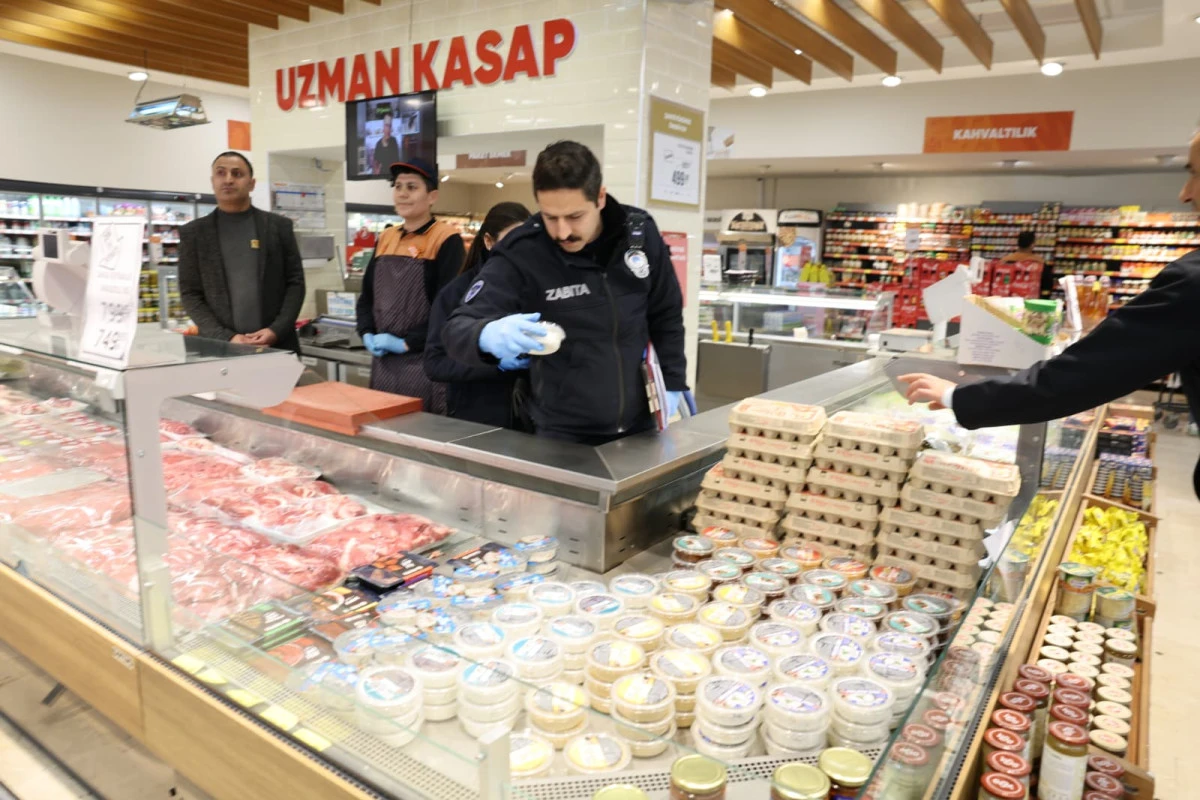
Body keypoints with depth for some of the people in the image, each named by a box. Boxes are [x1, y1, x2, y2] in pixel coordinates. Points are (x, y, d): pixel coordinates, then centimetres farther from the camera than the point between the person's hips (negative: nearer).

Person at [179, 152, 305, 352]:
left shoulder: (279, 226, 7)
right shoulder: (193, 232, 7)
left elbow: (295, 282, 4)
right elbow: (190, 294, 4)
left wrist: (276, 331, -10)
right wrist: (226, 338, -10)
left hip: (278, 345, 0)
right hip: (220, 348, 0)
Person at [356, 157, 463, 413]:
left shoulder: (446, 239, -7)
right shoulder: (385, 239, 13)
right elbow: (367, 296, 16)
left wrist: (407, 343, -17)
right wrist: (367, 335, -1)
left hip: (424, 362, -6)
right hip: (383, 361, 6)